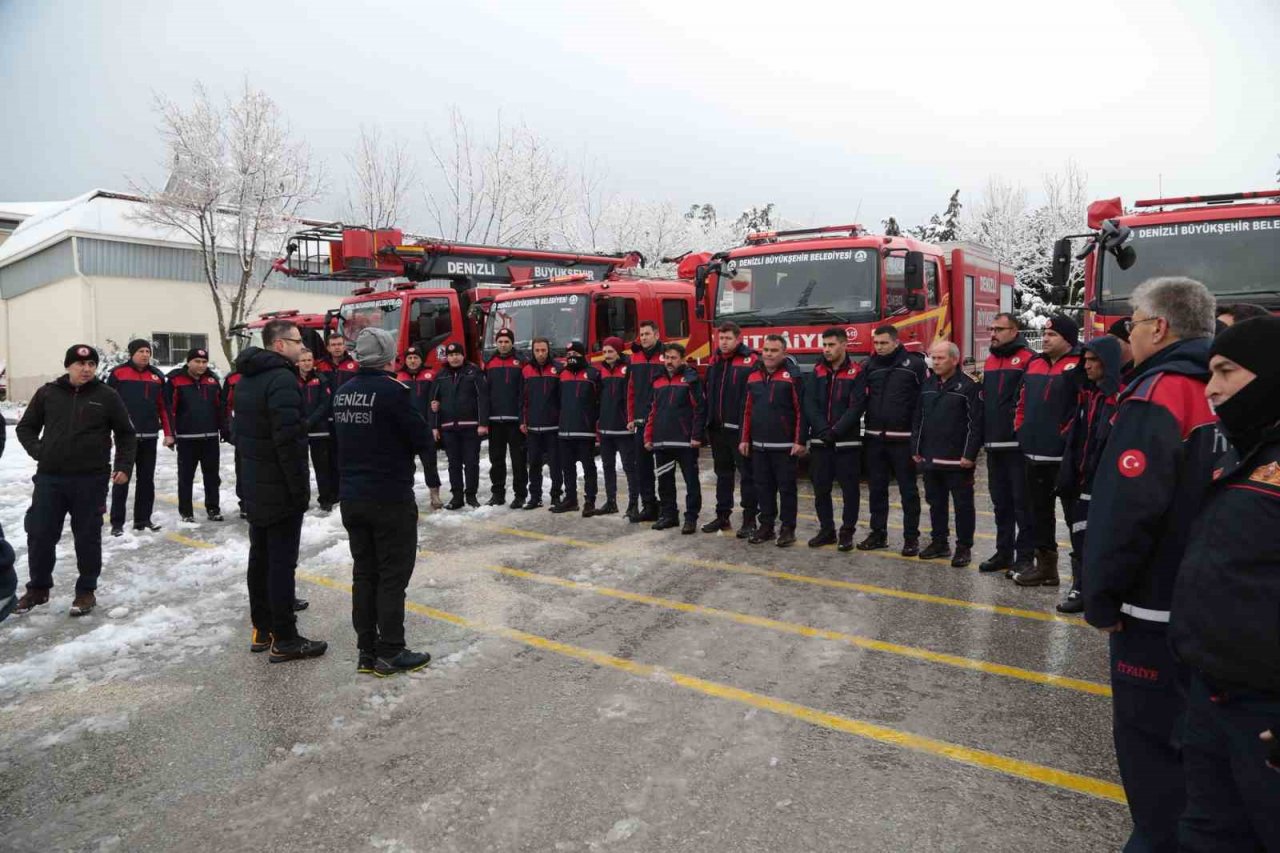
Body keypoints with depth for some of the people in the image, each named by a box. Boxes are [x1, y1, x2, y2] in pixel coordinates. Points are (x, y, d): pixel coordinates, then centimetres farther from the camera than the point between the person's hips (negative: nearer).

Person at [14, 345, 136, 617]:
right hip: (49, 478, 2)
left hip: (91, 480, -2)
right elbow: (25, 427, 16)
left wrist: (123, 466, -2)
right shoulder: (47, 393, 5)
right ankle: (38, 588, 26)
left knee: (88, 537, 6)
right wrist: (38, 451, 0)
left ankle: (86, 590, 20)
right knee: (39, 534, 7)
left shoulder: (107, 396, 0)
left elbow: (126, 434, 7)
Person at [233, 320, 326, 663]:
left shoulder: (247, 378, 12)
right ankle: (284, 639, 2)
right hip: (281, 490, -10)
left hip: (255, 487, 10)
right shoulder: (282, 380, -19)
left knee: (260, 557, 16)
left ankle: (262, 628, 26)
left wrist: (250, 472, 21)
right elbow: (289, 439, -25)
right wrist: (300, 488, -19)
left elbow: (240, 431, 18)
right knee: (282, 562, -4)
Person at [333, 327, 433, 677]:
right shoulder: (394, 390, -15)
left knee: (364, 572, 13)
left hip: (352, 498, 7)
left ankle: (367, 651, 19)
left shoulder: (342, 393, 7)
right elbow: (422, 440, -13)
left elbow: (342, 440, 14)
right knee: (393, 575, 2)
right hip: (391, 499, -7)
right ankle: (390, 654, 8)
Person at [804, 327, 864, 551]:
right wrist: (823, 430, -14)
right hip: (819, 442, 4)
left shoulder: (856, 373, -3)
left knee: (849, 490, 3)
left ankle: (847, 532, 14)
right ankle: (826, 530, 22)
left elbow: (856, 407, -11)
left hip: (847, 442, -4)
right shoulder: (817, 372, 8)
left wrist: (835, 432, -18)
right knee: (821, 489, 9)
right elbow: (810, 404, -1)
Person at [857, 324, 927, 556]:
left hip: (902, 439, -4)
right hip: (875, 438, 4)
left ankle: (911, 537, 12)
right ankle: (878, 533, 22)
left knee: (908, 489, 4)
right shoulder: (869, 366, 9)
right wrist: (864, 427, 5)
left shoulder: (914, 363, -4)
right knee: (877, 489, 11)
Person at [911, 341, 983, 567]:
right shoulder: (927, 385, 12)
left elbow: (976, 423, -12)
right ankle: (939, 542, 26)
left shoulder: (968, 387, -8)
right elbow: (918, 420, 15)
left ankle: (964, 547, 12)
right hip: (930, 459, 6)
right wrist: (916, 450, 11)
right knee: (936, 502, 14)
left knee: (963, 504, 3)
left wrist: (969, 455, -17)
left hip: (957, 461, -6)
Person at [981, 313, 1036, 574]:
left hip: (1018, 444, -8)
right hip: (993, 444, 8)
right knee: (1000, 502, 13)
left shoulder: (1028, 359, -8)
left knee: (1022, 502, 0)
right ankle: (1003, 552, 22)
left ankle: (1025, 555, 7)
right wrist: (982, 435, 16)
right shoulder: (990, 361, 17)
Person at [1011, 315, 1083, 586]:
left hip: (1065, 455, -8)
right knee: (1039, 511, 16)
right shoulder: (1035, 364, 14)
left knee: (1074, 513, 0)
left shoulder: (1078, 366, -10)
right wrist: (1022, 431, 14)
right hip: (1035, 453, 8)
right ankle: (1045, 564, 27)